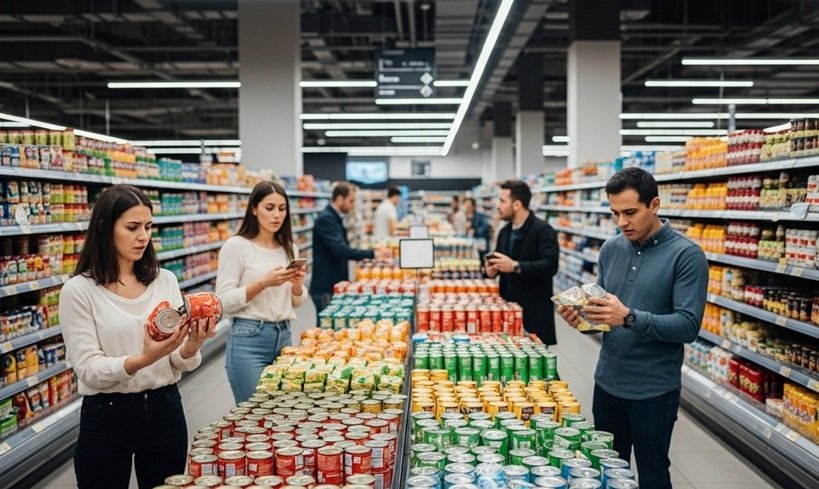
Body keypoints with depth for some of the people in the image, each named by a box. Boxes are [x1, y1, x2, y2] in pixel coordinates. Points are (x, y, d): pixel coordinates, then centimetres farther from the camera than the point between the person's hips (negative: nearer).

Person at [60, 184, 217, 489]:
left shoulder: (165, 280, 2)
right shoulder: (78, 290, -8)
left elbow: (181, 364, 1)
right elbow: (89, 370, -14)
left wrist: (191, 345, -22)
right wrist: (143, 359, -30)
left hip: (165, 410, 4)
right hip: (107, 418, -3)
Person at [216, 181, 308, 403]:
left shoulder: (290, 248, 11)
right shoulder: (236, 246, -7)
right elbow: (224, 302, -12)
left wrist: (297, 285, -6)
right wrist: (263, 283, -21)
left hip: (284, 336, 6)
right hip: (248, 340, -6)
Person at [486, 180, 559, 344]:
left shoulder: (543, 230, -11)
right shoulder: (504, 232, 12)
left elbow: (550, 265, -22)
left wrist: (515, 266, -28)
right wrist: (492, 268, -1)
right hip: (508, 308, 7)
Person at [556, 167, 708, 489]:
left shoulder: (686, 255, -13)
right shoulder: (611, 249, 4)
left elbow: (688, 326, -19)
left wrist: (629, 318, -31)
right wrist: (581, 315, -12)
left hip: (654, 391, -5)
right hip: (607, 383, 5)